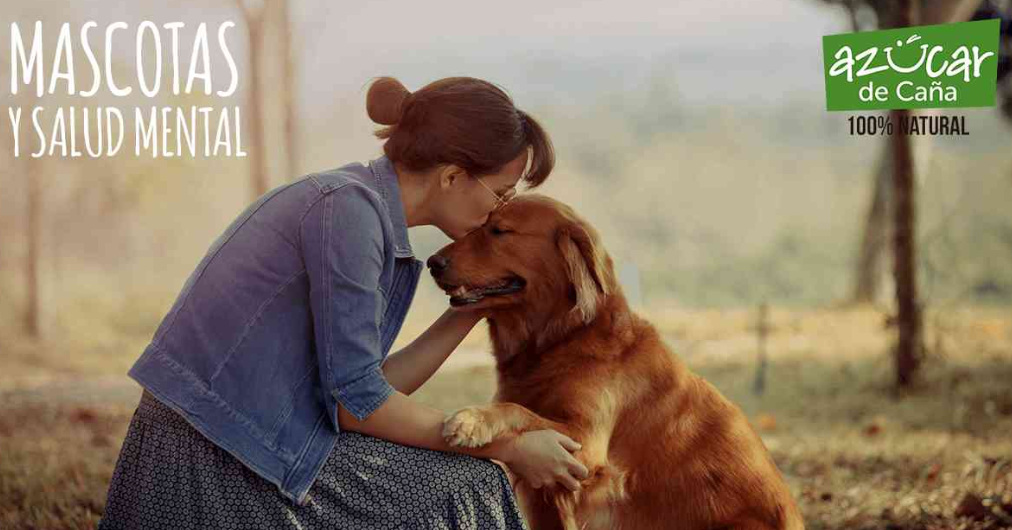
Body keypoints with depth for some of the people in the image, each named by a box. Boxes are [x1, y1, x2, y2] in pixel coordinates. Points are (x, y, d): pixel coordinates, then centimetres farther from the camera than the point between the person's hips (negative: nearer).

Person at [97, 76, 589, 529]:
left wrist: (472, 310, 12)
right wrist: (507, 448, -8)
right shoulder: (347, 207, -17)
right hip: (214, 477, -9)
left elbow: (370, 386, 9)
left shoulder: (361, 203, 11)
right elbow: (355, 403, -16)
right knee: (461, 488, -2)